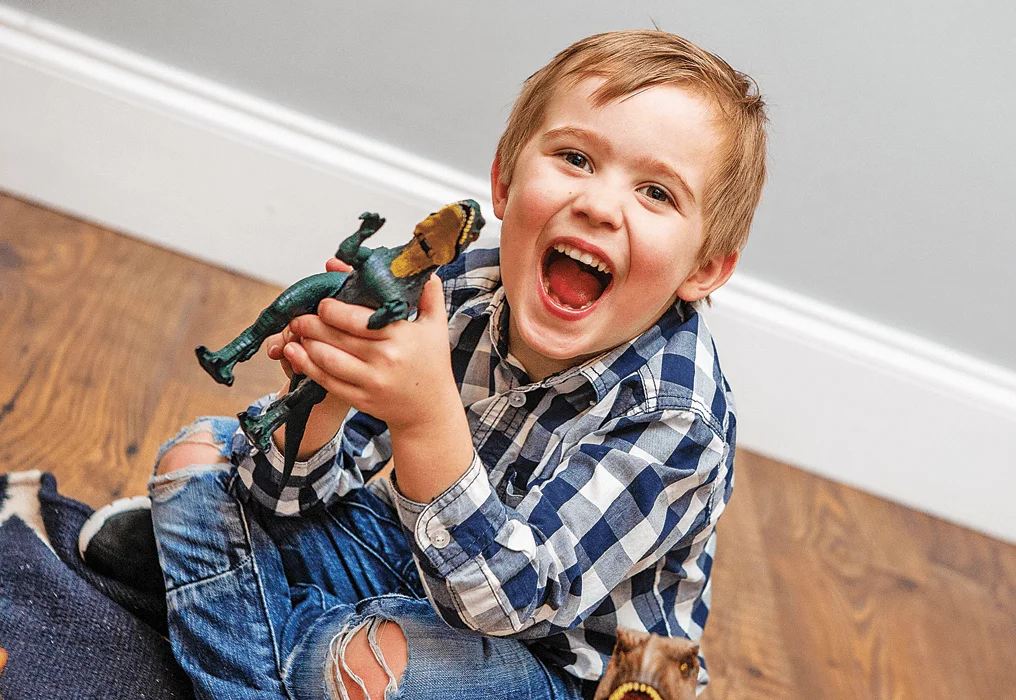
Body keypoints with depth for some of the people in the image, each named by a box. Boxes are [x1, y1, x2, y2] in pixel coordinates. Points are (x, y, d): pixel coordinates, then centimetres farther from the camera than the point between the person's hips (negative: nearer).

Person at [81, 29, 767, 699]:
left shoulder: (679, 416, -28)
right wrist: (319, 404, -35)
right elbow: (292, 495, -11)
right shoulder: (458, 294, -16)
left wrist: (429, 418, -48)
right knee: (196, 452, 2)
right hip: (413, 555, 5)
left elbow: (512, 600, -34)